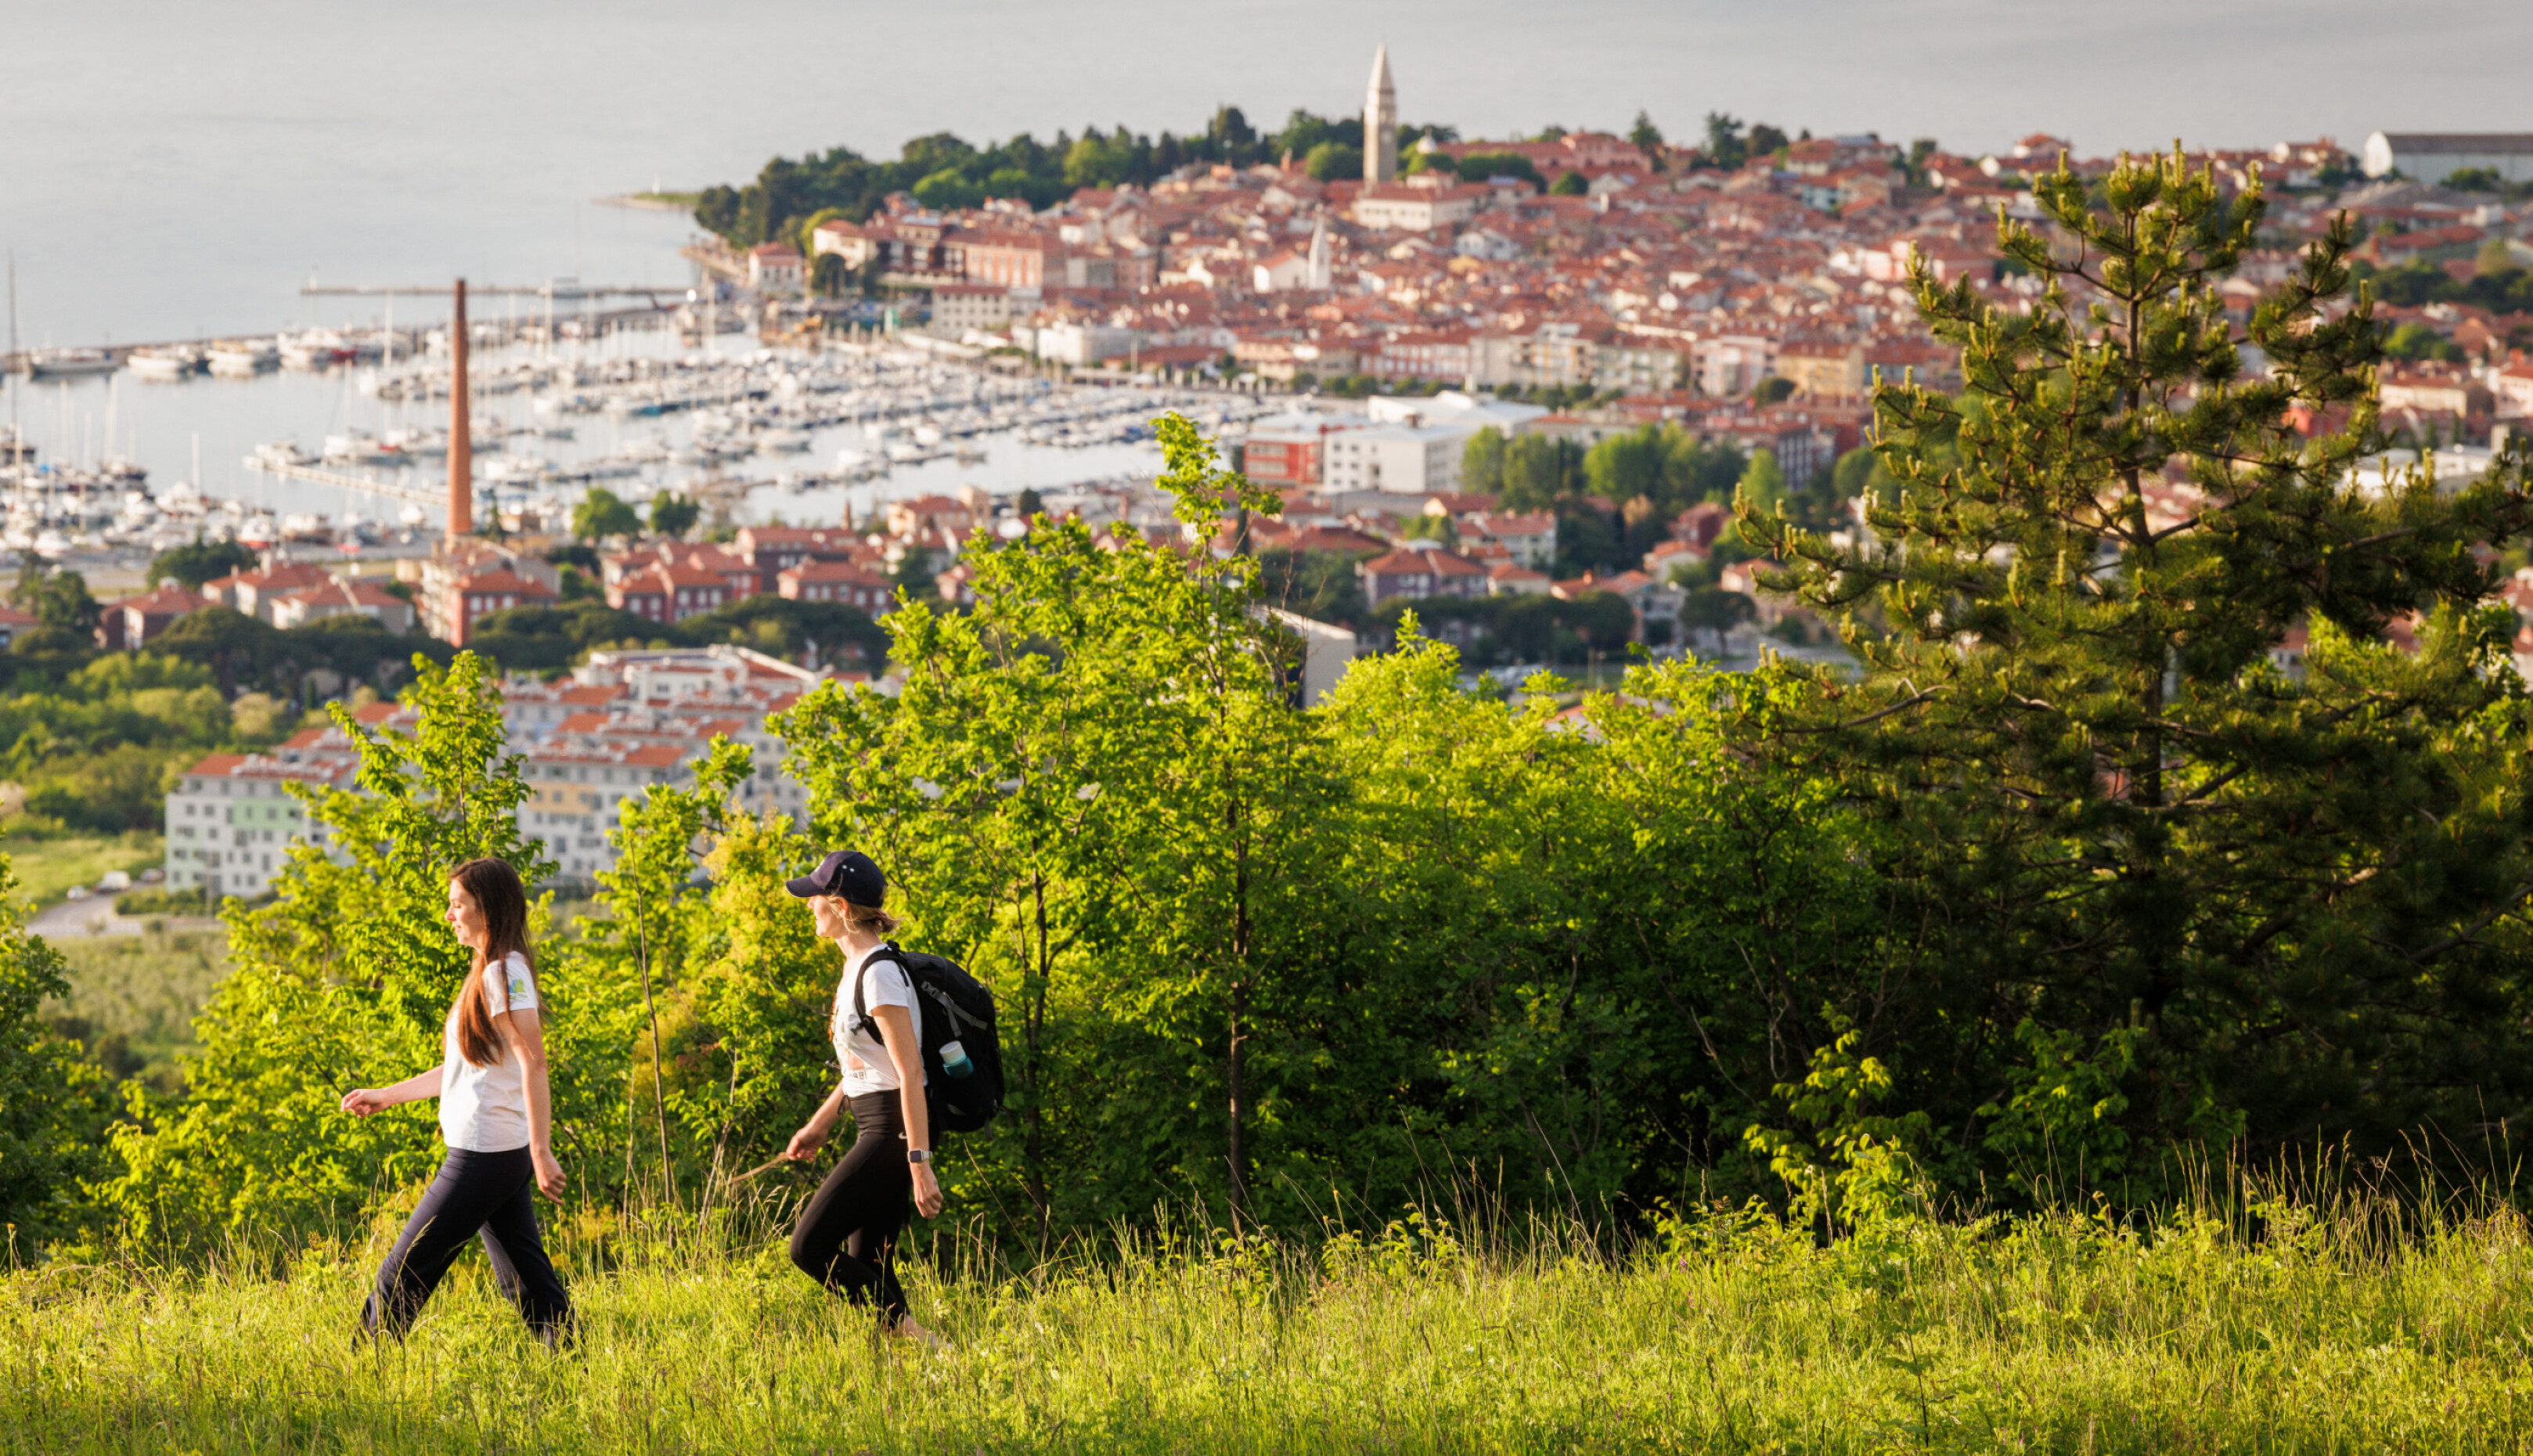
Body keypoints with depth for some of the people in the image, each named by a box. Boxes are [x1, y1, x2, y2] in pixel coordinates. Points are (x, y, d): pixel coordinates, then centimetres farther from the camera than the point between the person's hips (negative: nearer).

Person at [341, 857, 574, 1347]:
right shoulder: (487, 973, 17)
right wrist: (387, 1096, 29)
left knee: (404, 1272, -3)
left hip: (485, 1155, -10)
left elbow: (533, 1064, -21)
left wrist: (542, 1152, -27)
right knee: (526, 1284, 8)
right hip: (503, 1155, 10)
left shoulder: (506, 972, -13)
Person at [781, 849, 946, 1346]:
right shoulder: (857, 967, 13)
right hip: (874, 1129, 10)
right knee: (866, 1267, 8)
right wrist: (820, 1124, 27)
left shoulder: (879, 974, -17)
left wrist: (919, 1161, -25)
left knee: (810, 1246, -10)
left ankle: (913, 1337, -11)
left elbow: (910, 1073, -22)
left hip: (893, 1132, -10)